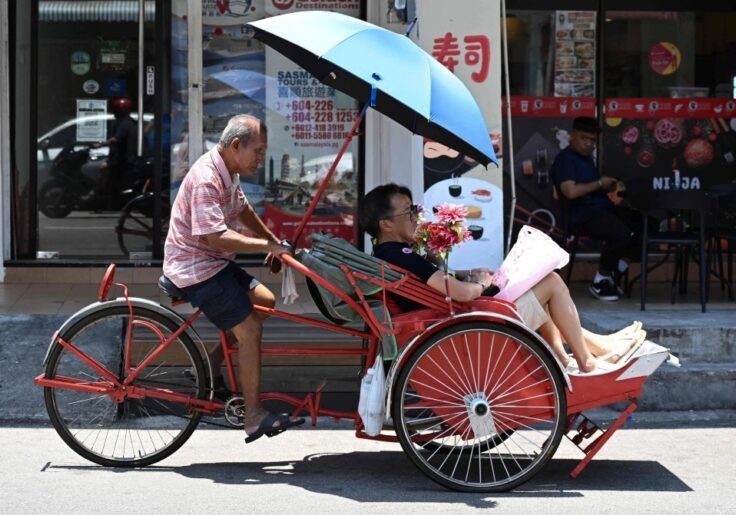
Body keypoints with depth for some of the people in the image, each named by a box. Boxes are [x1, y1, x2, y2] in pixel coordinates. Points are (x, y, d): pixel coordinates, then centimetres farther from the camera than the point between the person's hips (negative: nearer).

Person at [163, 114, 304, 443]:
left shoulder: (229, 174, 9)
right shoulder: (206, 178, -23)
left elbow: (243, 212, 24)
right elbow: (215, 236, -30)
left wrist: (275, 243, 19)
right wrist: (269, 245, -25)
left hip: (215, 263, 10)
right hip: (195, 267, -10)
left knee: (265, 302, 10)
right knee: (249, 328, -15)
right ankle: (254, 417, -10)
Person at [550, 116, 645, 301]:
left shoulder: (586, 157, 22)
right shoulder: (565, 159, -7)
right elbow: (571, 191, -22)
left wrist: (608, 186, 6)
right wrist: (600, 183, -11)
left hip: (602, 209, 9)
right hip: (583, 216, -9)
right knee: (621, 232, -32)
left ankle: (617, 269, 6)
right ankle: (600, 282, -14)